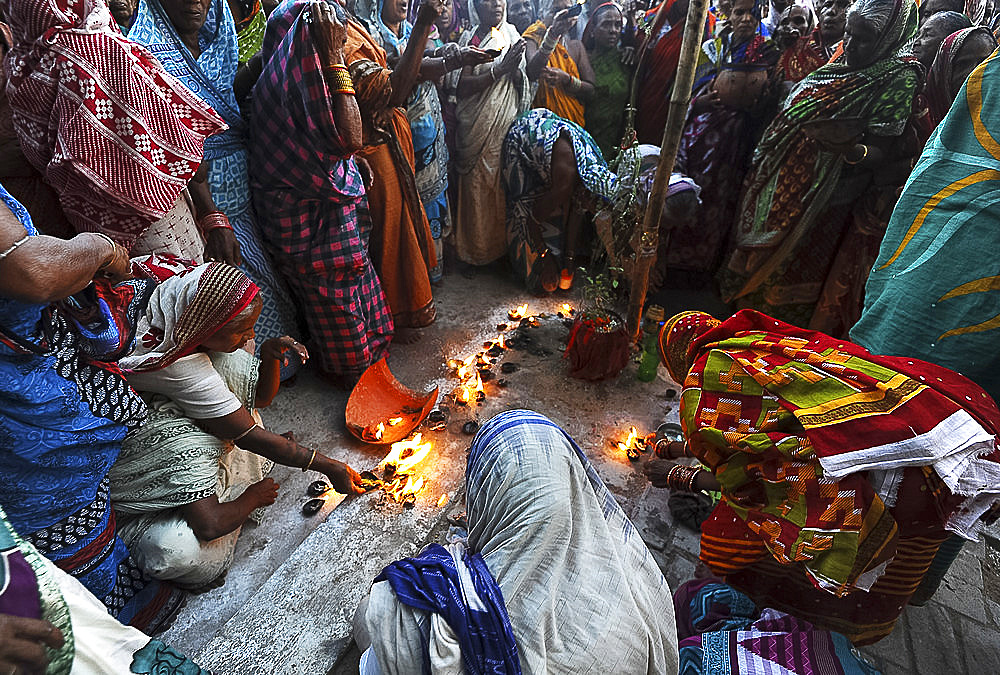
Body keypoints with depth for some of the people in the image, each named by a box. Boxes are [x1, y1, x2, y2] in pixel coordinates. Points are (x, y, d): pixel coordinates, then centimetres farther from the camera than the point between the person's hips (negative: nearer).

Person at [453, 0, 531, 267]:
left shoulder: (513, 37, 14)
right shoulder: (470, 39, 4)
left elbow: (523, 87, 11)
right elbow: (463, 87, -8)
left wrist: (515, 69, -10)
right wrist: (499, 70, -17)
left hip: (508, 125, 3)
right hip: (478, 127, -3)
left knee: (506, 189, 1)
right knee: (477, 188, -2)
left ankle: (503, 245, 16)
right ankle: (476, 250, 12)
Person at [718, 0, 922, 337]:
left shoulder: (899, 79, -11)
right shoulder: (840, 65, 10)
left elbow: (882, 152, -18)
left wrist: (852, 151, -38)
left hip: (827, 203, -7)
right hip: (787, 189, 7)